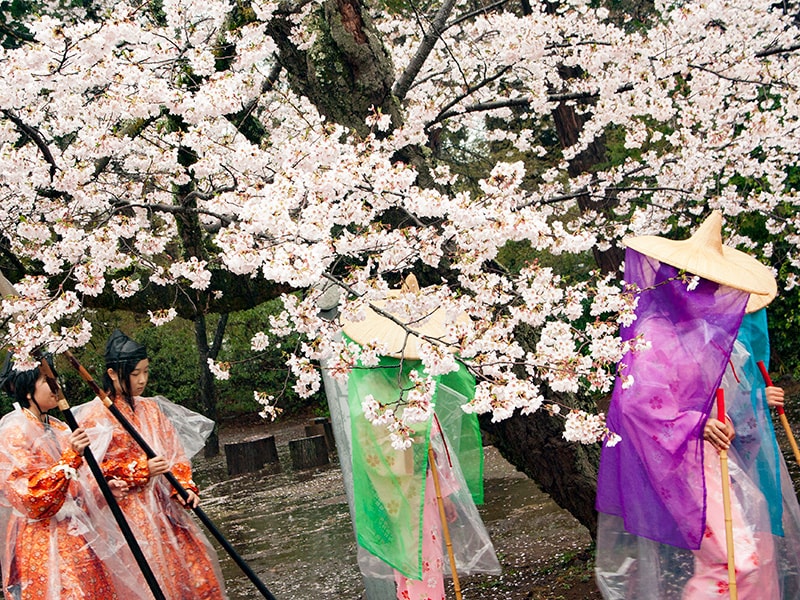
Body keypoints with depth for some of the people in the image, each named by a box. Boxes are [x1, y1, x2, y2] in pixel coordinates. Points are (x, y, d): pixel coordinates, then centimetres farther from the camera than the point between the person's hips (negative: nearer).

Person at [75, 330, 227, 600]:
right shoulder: (94, 416, -8)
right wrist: (140, 470, -18)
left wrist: (183, 486, -5)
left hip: (162, 504, 6)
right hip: (126, 511, -6)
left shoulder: (150, 408, 10)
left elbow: (172, 451, 10)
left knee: (193, 564, 4)